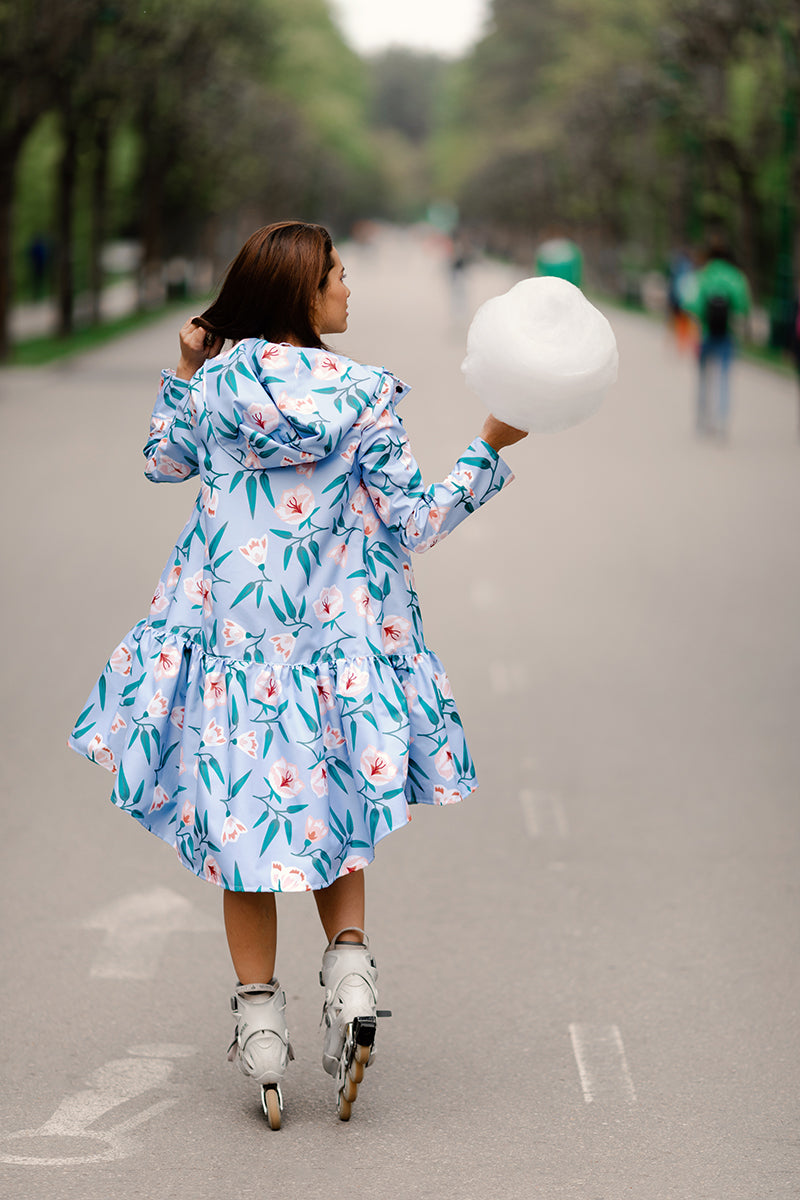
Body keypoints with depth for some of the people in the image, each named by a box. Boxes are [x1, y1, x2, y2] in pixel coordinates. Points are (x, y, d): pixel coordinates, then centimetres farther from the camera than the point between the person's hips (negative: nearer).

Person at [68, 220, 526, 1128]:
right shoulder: (363, 398, -8)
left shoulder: (213, 383, -2)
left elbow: (163, 462, 18)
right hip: (340, 641, -1)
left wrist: (183, 371, 26)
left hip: (231, 638, 1)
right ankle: (349, 965, -3)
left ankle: (259, 1019, 9)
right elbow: (417, 522, -6)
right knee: (328, 810, 18)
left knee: (239, 819, 11)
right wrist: (489, 449, 2)